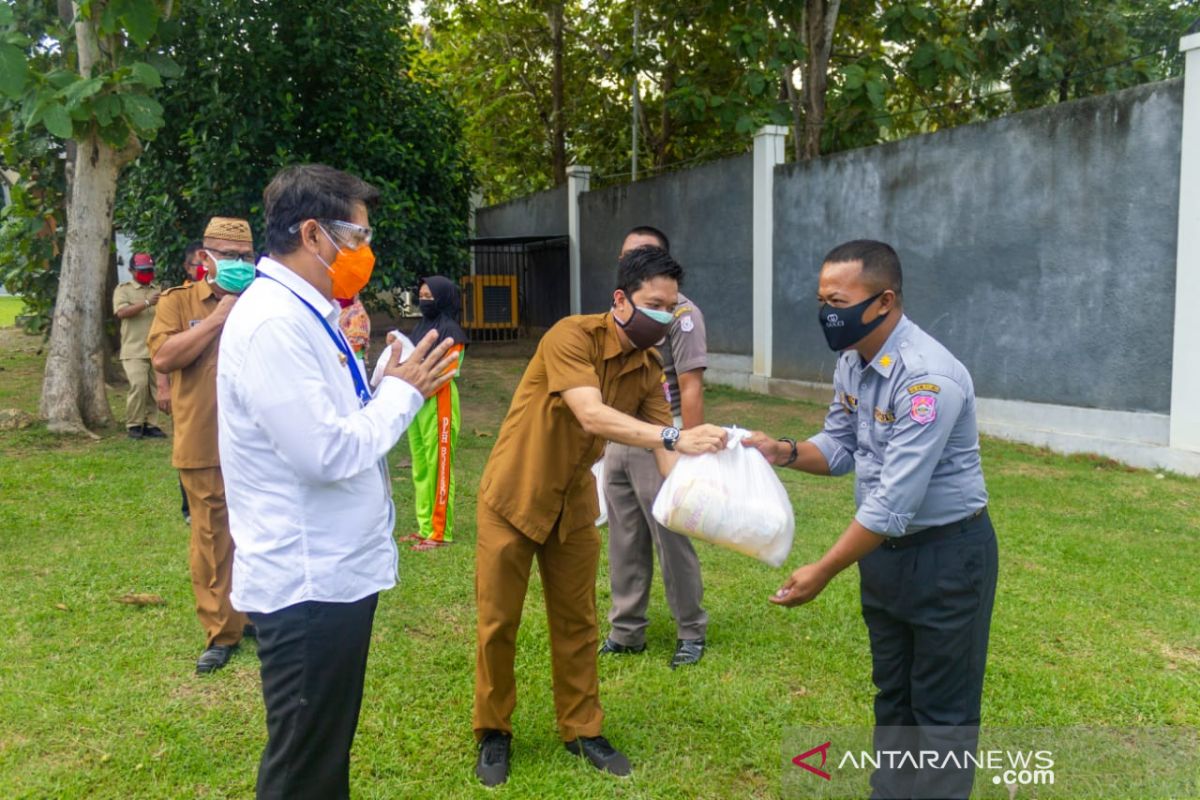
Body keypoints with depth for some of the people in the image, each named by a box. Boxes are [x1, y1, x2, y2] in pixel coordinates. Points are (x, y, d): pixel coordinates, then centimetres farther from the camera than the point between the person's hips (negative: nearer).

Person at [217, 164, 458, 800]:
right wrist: (403, 391, -13)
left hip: (335, 569, 10)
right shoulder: (274, 324, -21)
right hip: (308, 581, -10)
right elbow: (329, 453, -25)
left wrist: (391, 388, 3)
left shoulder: (301, 313, 11)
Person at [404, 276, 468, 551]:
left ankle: (441, 532, -2)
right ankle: (425, 527, 15)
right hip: (416, 401, 8)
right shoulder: (421, 327, 16)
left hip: (438, 403, -8)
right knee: (420, 467, 9)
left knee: (439, 466, -5)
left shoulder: (451, 331, -7)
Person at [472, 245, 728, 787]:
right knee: (498, 623, 6)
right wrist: (675, 437, -46)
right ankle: (494, 733, 25)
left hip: (574, 505, 5)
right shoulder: (571, 336, -24)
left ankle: (581, 730, 29)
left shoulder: (649, 371, -4)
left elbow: (665, 452, -13)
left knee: (576, 623, 12)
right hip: (514, 497, -5)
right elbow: (592, 416, -38)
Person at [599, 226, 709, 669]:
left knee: (672, 542, 2)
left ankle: (691, 633, 19)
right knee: (624, 544, 12)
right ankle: (626, 632, 25)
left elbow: (691, 389, -14)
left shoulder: (680, 313, -9)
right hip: (619, 442, 7)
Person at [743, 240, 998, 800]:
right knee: (892, 695, 22)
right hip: (882, 547, 8)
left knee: (942, 709, 8)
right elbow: (839, 449, 9)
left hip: (947, 551, -8)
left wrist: (823, 571, -24)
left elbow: (895, 502, -30)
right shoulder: (850, 362, -1)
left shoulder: (927, 379, -28)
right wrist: (784, 452, -12)